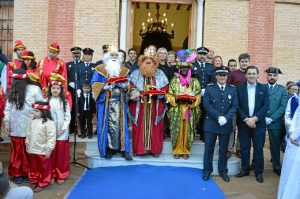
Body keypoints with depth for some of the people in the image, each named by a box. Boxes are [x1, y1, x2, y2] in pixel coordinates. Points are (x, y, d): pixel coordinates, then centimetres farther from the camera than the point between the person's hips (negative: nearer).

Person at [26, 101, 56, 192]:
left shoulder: (49, 122, -17)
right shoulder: (33, 121, 4)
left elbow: (51, 137, -18)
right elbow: (29, 135, 14)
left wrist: (49, 149, -18)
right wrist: (27, 145, 17)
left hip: (43, 151, -6)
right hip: (32, 150, 6)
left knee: (44, 168, 8)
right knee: (33, 167, 20)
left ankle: (42, 184, 23)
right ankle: (33, 181, 36)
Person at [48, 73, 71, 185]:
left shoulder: (64, 102, 2)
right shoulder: (46, 101, 3)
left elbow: (68, 117, -1)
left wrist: (62, 129, -10)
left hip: (62, 133, 0)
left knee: (61, 155, 4)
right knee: (51, 155, 6)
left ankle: (61, 175, 15)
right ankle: (51, 175, 19)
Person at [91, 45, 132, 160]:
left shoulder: (124, 70, 12)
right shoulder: (100, 69, 3)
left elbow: (128, 85, 11)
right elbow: (94, 84, -2)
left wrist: (123, 85, -11)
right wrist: (106, 86, -18)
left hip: (119, 102, 2)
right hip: (105, 102, -2)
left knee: (120, 124, 1)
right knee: (107, 125, 0)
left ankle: (123, 149, 6)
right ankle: (108, 148, 8)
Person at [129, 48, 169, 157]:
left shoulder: (160, 74, 5)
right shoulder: (136, 74, 4)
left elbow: (164, 90, 1)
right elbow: (132, 88, -1)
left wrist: (156, 92, -17)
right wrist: (137, 93, -20)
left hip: (155, 107, 0)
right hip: (140, 106, 0)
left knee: (154, 127, 5)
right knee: (140, 127, 3)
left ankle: (154, 149, 15)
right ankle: (138, 149, 14)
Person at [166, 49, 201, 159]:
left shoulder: (195, 82, 6)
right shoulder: (174, 81, 5)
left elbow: (198, 97, 4)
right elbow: (169, 95, 4)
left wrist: (191, 101, -14)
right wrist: (176, 100, -14)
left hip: (190, 112, 0)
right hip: (177, 111, 0)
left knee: (187, 131, 4)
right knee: (177, 131, 1)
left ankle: (186, 150, 16)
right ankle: (177, 150, 13)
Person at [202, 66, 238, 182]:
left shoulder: (232, 89, 5)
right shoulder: (209, 88, 0)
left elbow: (235, 106, -1)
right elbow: (206, 105, -8)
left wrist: (226, 118, -16)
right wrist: (218, 117, -17)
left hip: (226, 124, 2)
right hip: (211, 123, -1)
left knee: (223, 149, 11)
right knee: (209, 148, 6)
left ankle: (223, 171, 25)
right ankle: (207, 170, 20)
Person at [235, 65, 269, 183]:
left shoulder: (264, 88, 3)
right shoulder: (240, 88, 2)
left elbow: (266, 106, -4)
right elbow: (237, 106, -3)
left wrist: (255, 118, -15)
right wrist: (246, 119, -14)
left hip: (259, 123, 0)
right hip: (243, 123, 1)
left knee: (258, 148, 5)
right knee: (244, 148, 8)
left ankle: (258, 172, 18)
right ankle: (245, 169, 22)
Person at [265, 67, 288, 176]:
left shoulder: (282, 90, 3)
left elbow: (283, 107, -5)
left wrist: (271, 119, -13)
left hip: (275, 122, 0)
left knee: (275, 146, 9)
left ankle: (277, 167, 24)